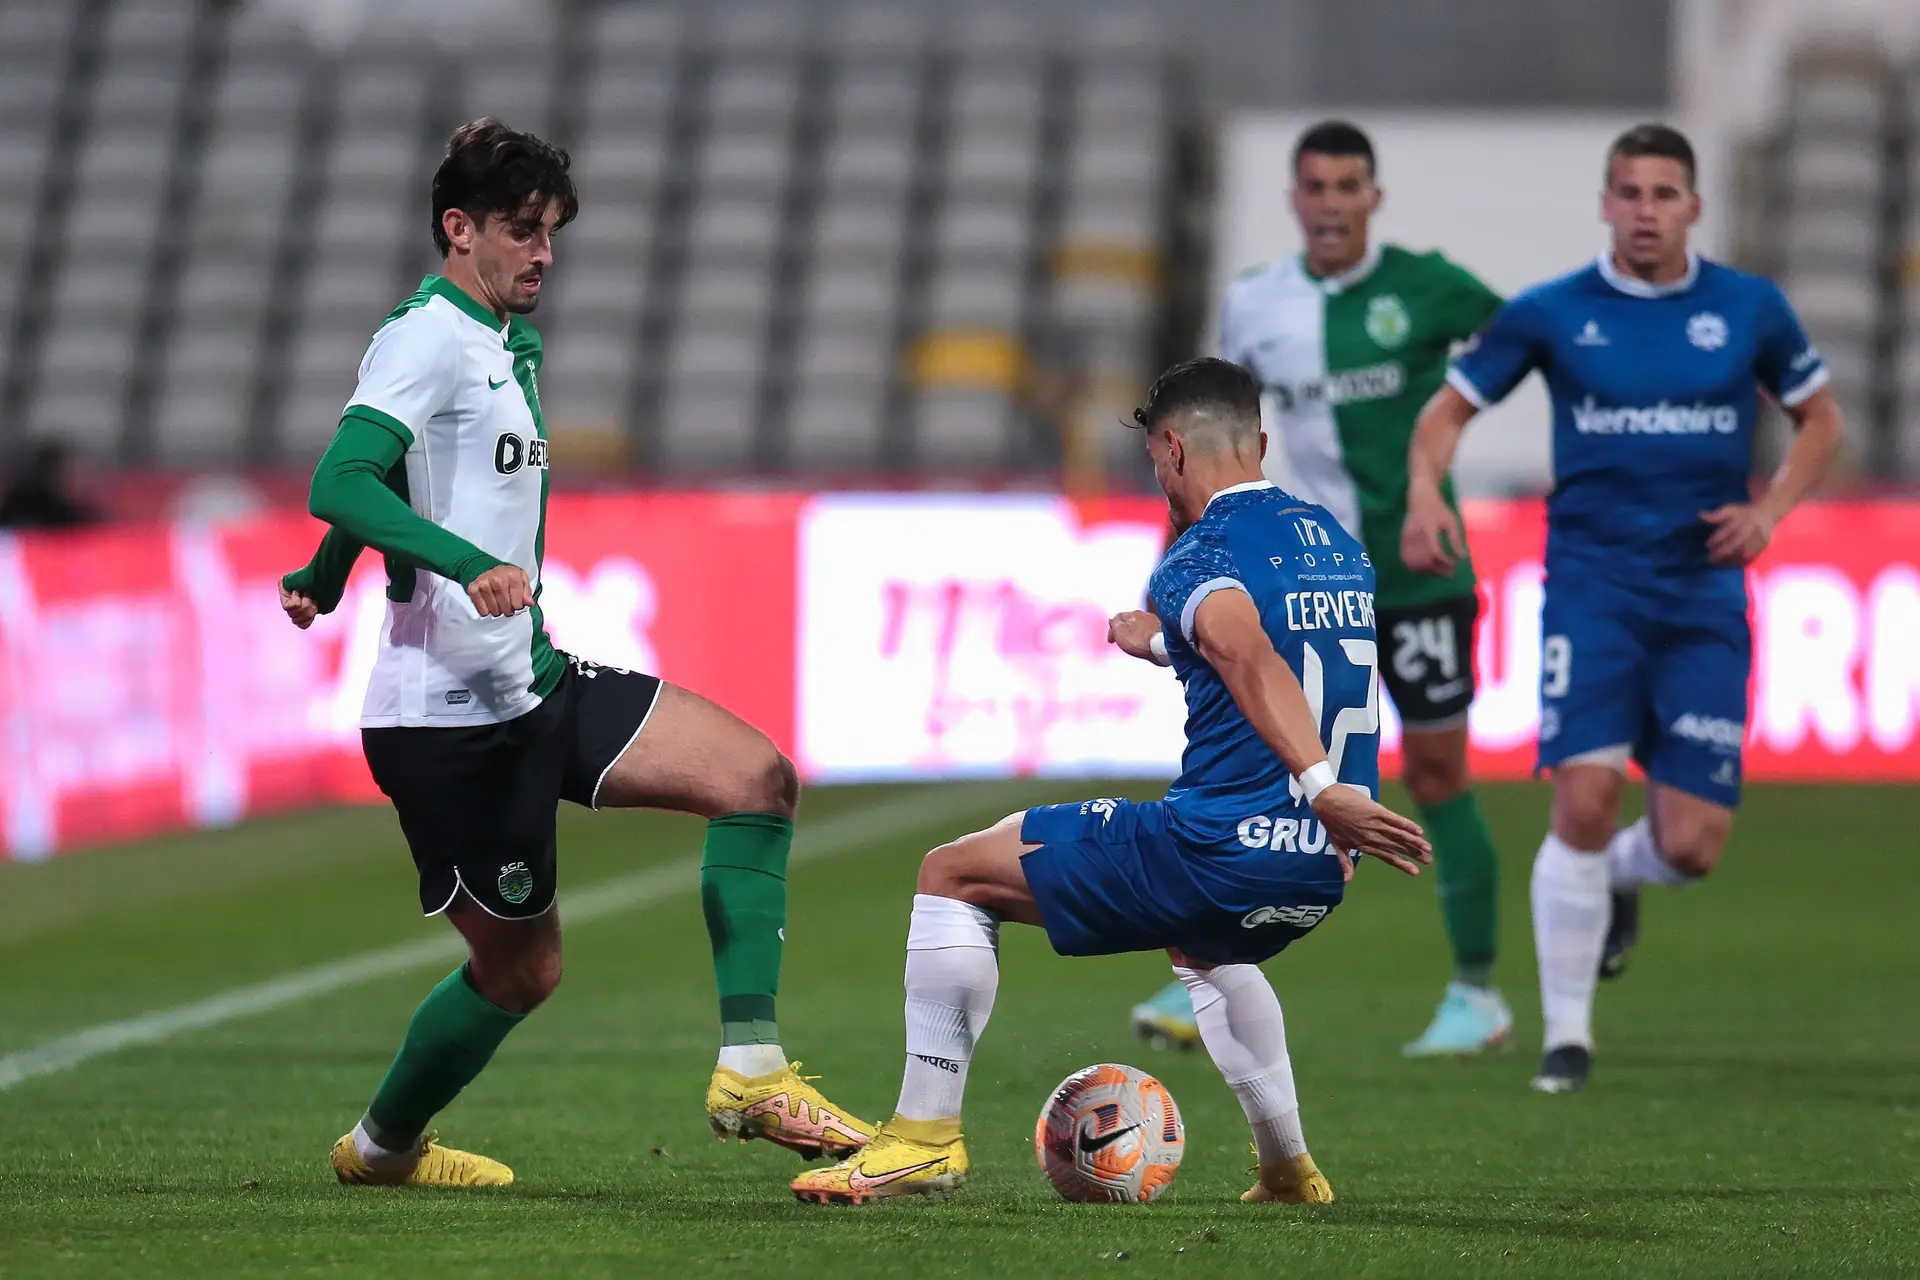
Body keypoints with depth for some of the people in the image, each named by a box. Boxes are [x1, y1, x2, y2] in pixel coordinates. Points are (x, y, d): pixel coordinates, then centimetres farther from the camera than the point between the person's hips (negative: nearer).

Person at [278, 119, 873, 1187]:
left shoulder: (516, 341, 15)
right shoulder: (430, 338, -14)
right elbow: (343, 484, -28)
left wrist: (326, 577, 41)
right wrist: (470, 565, -41)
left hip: (532, 685, 9)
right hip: (449, 715, -9)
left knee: (760, 779, -4)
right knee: (522, 967, 0)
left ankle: (751, 1071, -6)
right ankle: (381, 1147, 25)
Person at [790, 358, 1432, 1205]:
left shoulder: (1203, 557, -10)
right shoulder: (1337, 543, 14)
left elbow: (1249, 655, -32)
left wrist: (1318, 783, -43)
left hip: (1219, 848, -8)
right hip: (1320, 877, 8)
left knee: (954, 874, 4)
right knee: (1200, 948, 42)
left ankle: (925, 1137, 0)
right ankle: (1290, 1172, 39)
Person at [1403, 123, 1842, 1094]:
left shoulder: (1750, 309, 4)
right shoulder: (1551, 313, 0)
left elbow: (1820, 419, 17)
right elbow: (1450, 406, 9)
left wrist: (1769, 510, -1)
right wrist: (1425, 491, -12)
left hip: (1704, 595, 2)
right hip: (1591, 586, -1)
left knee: (1692, 847, -4)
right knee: (1585, 799, -17)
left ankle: (1614, 876, 35)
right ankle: (1567, 1034, -2)